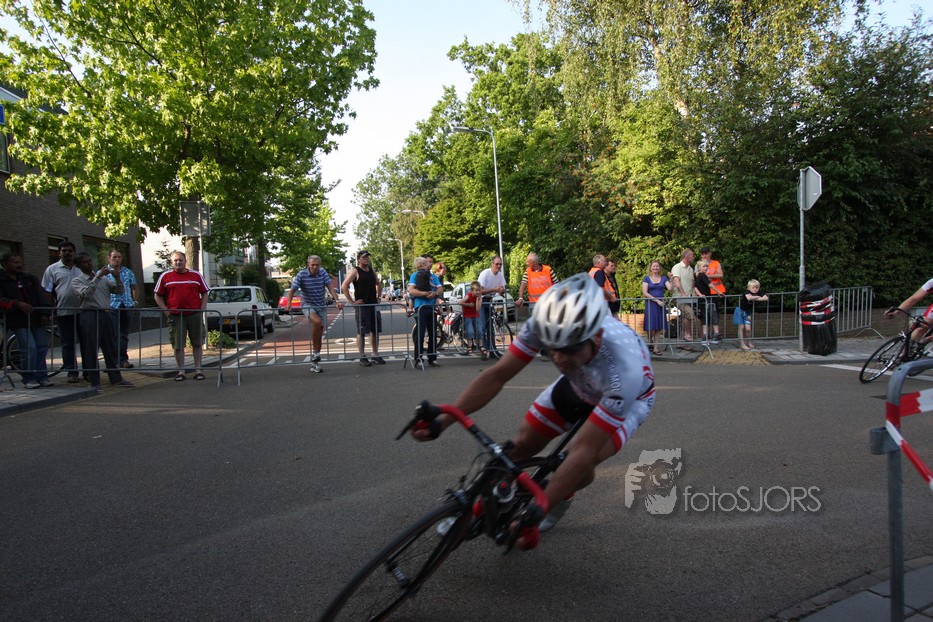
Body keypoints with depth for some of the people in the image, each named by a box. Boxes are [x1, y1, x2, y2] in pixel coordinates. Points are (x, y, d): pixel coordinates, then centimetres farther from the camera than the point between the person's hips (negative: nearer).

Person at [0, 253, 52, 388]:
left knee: (42, 347, 5)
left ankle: (41, 377, 14)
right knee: (29, 349, -12)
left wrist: (44, 313, -2)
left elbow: (41, 296, 10)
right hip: (18, 321, -5)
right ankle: (29, 379, 0)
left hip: (36, 319, 5)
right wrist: (17, 304, -25)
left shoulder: (29, 278, 16)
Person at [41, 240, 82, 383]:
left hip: (82, 311, 2)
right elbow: (48, 292, 3)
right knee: (67, 343, 3)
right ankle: (72, 372, 9)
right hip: (64, 312, -2)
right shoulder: (52, 269, 4)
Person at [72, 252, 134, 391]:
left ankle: (116, 379, 15)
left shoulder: (103, 278, 17)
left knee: (111, 348, 8)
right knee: (91, 349, -3)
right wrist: (97, 277, -19)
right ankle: (94, 383, 2)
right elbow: (86, 293, -17)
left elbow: (120, 290, 12)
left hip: (105, 314, 6)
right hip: (89, 315, -5)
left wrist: (117, 277, -5)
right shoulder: (77, 281, 1)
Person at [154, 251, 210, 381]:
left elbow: (204, 294, 11)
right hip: (175, 316, 0)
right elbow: (158, 296, 8)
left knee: (197, 343, 4)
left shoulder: (196, 275, 7)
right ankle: (181, 371, 13)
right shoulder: (165, 276, 5)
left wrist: (201, 310, 0)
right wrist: (166, 311, -1)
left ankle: (198, 370, 13)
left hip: (195, 314, 1)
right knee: (178, 345, 3)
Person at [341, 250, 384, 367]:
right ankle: (362, 357, 4)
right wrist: (352, 301, -15)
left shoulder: (372, 270, 14)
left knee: (375, 331, 8)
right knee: (361, 332, -2)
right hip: (361, 305, -6)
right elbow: (344, 287, -15)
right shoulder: (355, 271, -6)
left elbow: (379, 284, 29)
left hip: (373, 304, 6)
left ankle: (375, 355, 18)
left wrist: (378, 297, 16)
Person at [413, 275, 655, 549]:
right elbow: (497, 375, -26)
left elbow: (585, 450, -41)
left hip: (629, 397, -3)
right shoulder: (543, 326, -35)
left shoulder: (625, 369, -45)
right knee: (523, 444, -6)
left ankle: (562, 498, 10)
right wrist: (442, 421, -35)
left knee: (581, 462, -25)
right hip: (577, 384, 4)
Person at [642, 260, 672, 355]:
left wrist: (671, 279, -17)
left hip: (661, 304, 3)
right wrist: (657, 300, -13)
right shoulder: (646, 278, 2)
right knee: (651, 327, -6)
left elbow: (670, 288, -2)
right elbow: (645, 293, -7)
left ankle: (656, 348, 3)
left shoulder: (663, 278, 11)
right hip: (650, 304, -3)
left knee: (659, 328, 0)